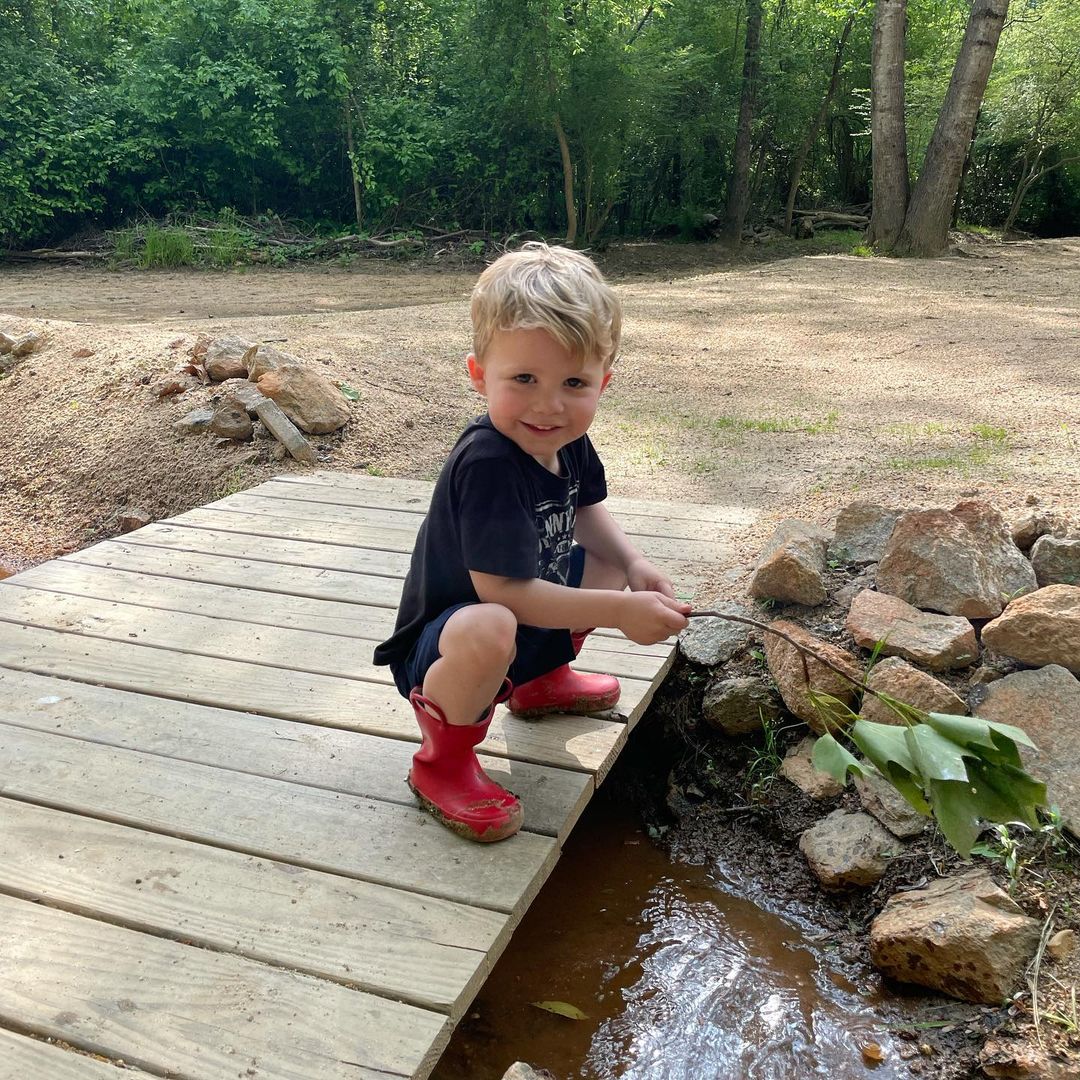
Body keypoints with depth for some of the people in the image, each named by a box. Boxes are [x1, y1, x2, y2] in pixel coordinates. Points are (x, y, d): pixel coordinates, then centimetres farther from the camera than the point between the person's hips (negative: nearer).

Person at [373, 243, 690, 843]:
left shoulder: (567, 441, -6)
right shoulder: (488, 466, -33)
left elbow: (585, 510, 15)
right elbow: (507, 591, -35)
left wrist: (634, 567, -3)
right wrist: (621, 613, -32)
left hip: (533, 622, 9)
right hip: (437, 649, -9)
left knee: (609, 565, 12)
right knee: (489, 631, -41)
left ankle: (545, 682, 29)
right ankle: (444, 759, -10)